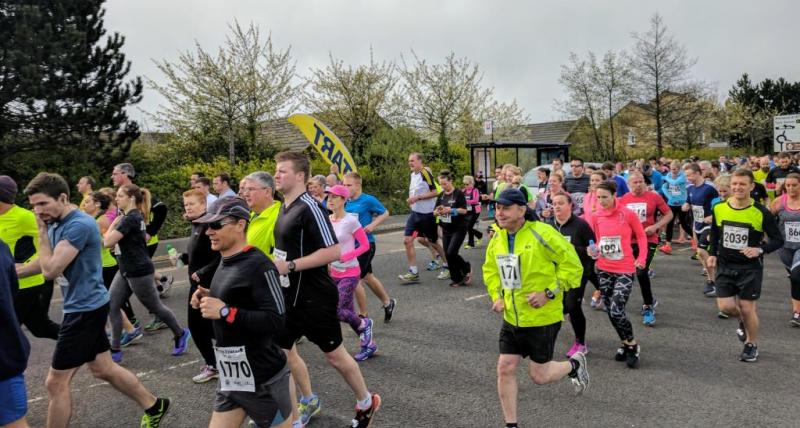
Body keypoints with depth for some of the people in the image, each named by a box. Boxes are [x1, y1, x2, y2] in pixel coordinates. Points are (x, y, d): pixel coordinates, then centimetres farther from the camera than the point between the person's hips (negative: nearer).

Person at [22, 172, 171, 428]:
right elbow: (44, 265, 17)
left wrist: (42, 231, -15)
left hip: (86, 309, -9)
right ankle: (154, 406, 33)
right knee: (103, 369, 19)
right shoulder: (55, 223, 7)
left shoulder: (79, 225, -21)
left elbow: (51, 270, -24)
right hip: (81, 307, 9)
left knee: (56, 383, 1)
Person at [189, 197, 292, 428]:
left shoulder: (258, 264, -20)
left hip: (262, 379, -8)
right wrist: (208, 300, 3)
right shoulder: (225, 262, 8)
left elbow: (276, 322, -26)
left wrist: (224, 311, -25)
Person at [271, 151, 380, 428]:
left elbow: (332, 251, -28)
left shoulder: (309, 207, -20)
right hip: (290, 297, 9)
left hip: (315, 298, -9)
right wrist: (276, 264, 6)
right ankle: (309, 401, 35)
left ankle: (366, 402, 28)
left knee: (333, 354, 5)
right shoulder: (284, 208, 7)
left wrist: (290, 266, -25)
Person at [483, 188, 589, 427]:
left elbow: (572, 264, -16)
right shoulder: (497, 239, 1)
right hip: (512, 318, 6)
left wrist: (549, 293, -20)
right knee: (505, 369, 4)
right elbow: (490, 270, 17)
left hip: (542, 318, -6)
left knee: (539, 376, 6)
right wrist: (496, 296, 2)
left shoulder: (541, 234, -19)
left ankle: (575, 364, 38)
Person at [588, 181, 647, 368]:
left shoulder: (628, 214, -10)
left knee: (617, 311, -13)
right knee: (611, 311, 10)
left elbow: (641, 235, 0)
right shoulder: (596, 217, 2)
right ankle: (625, 344, 31)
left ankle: (632, 346, 11)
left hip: (624, 270, -5)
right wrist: (594, 251, -7)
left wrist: (642, 258, -9)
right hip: (604, 269, 5)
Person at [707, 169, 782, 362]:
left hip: (751, 267, -3)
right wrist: (712, 254, 2)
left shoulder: (761, 213, -14)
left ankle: (752, 344, 27)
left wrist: (760, 249, -26)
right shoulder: (719, 209, -4)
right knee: (725, 306, -2)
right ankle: (743, 321, 35)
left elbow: (778, 240, -8)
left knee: (747, 308, 2)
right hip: (725, 266, 3)